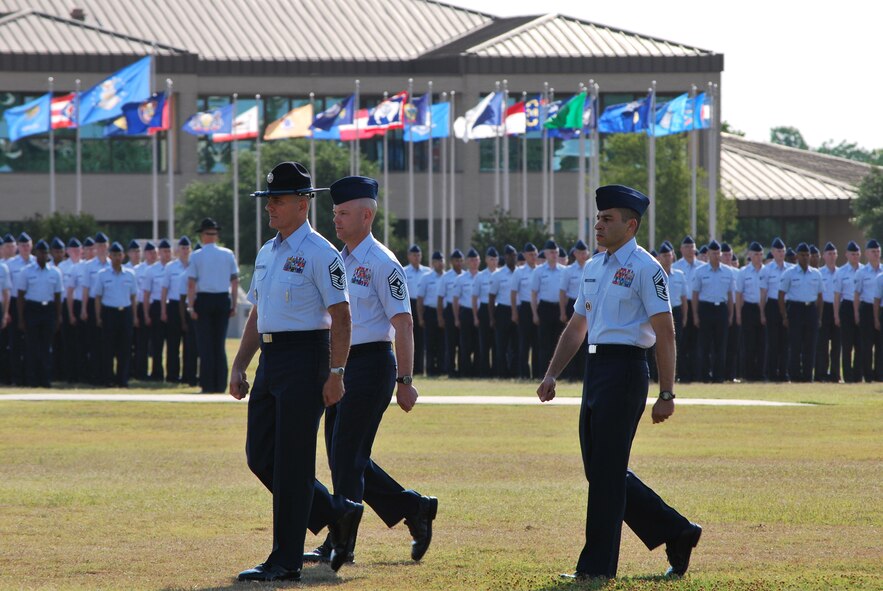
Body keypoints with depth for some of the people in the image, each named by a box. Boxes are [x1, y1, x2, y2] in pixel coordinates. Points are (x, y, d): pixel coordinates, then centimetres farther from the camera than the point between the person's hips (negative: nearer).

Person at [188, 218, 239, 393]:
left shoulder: (196, 256, -3)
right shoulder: (228, 254, 4)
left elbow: (191, 284, -8)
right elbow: (235, 282, 3)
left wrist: (191, 306, -7)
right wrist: (233, 305, 8)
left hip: (204, 300, -2)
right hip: (223, 300, 2)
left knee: (205, 344, 2)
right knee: (220, 344, 9)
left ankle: (208, 385, -1)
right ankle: (220, 384, 8)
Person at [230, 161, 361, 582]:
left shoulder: (319, 253, -10)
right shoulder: (266, 253, 16)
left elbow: (340, 316, -14)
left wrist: (336, 374, -19)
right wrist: (238, 366, 16)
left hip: (305, 359, -9)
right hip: (270, 361, 9)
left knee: (292, 463, -7)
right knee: (260, 456, 8)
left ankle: (286, 561, -3)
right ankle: (335, 514, 23)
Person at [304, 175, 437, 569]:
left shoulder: (382, 264, -11)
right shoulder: (339, 261, 14)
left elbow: (402, 323, -13)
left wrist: (405, 381, -16)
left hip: (371, 363, -9)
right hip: (340, 366, 9)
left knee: (347, 455, -8)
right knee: (343, 456, 10)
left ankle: (340, 546, -3)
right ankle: (415, 509, 22)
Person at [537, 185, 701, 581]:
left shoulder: (645, 268, -8)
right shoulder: (593, 268, 16)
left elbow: (665, 333, -11)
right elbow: (576, 327, 23)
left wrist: (666, 395, -14)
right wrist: (552, 375, 15)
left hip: (625, 370, -9)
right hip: (595, 370, 9)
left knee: (606, 471, -6)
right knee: (599, 469, 10)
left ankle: (597, 566, 0)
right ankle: (676, 533, 21)